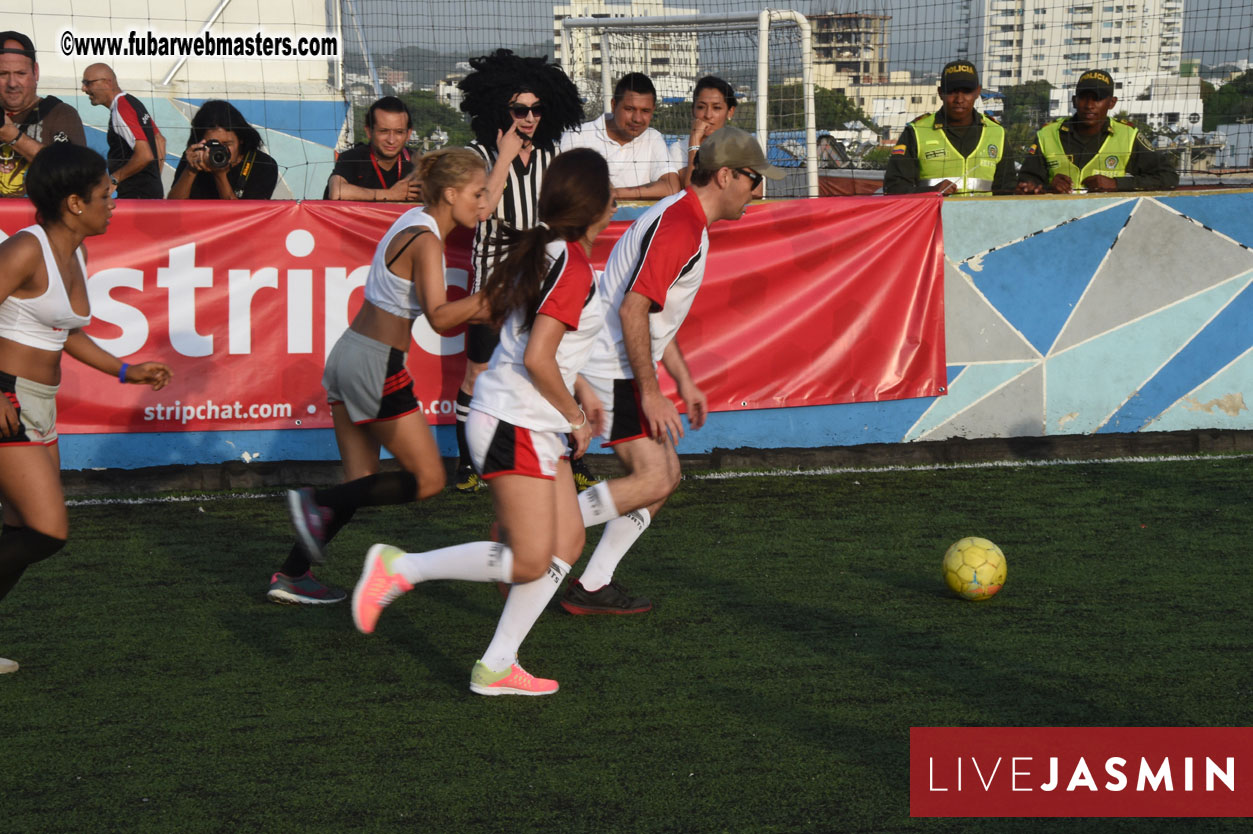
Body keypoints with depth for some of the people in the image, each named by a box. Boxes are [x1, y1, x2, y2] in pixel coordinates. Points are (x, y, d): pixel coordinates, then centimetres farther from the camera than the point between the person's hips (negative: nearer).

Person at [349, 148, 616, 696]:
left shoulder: (543, 252, 10)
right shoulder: (575, 269, -18)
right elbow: (537, 359, -24)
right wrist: (575, 417, -8)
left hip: (536, 425, 10)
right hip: (515, 424, -10)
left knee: (567, 542, 9)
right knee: (530, 562, -11)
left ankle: (496, 668, 10)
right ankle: (399, 568, -3)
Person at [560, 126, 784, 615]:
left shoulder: (686, 221, 16)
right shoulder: (679, 225, -18)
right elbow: (632, 309, -25)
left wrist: (684, 382, 25)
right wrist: (650, 393, -22)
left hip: (622, 369, 11)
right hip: (613, 370, -11)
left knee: (665, 474, 9)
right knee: (653, 480, -14)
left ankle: (592, 588, 10)